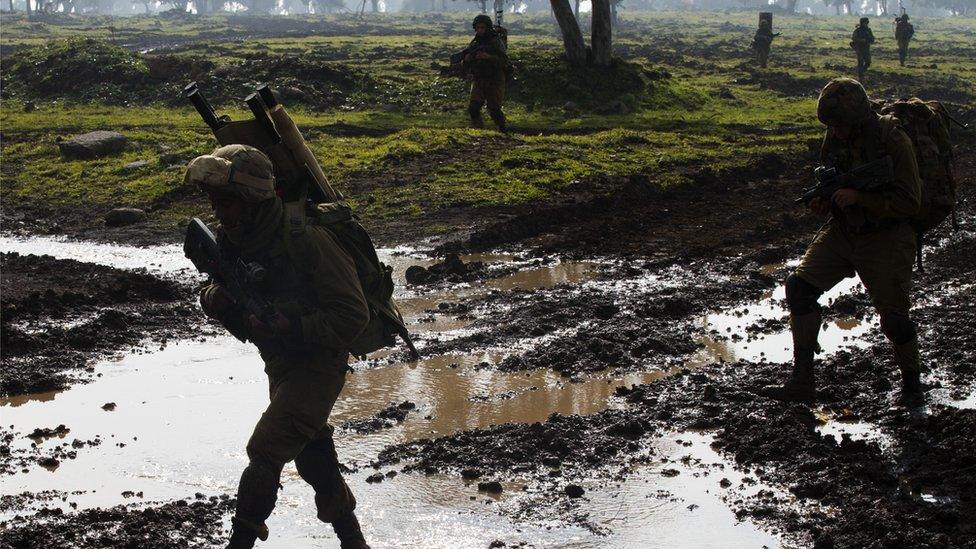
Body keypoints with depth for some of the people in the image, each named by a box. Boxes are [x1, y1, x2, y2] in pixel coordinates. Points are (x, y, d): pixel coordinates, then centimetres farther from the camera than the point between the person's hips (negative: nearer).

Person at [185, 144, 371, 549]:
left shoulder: (304, 241, -26)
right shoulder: (229, 241, -5)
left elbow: (354, 313, -23)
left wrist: (293, 327, -33)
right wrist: (214, 299, -15)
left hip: (318, 361, -8)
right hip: (280, 365, 8)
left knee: (266, 451, -18)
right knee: (313, 459, 21)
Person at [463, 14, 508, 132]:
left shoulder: (496, 42, -4)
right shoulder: (473, 44, 10)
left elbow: (504, 61, -17)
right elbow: (466, 67, 14)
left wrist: (488, 57, -29)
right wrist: (467, 59, -9)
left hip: (494, 81, -4)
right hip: (478, 81, 4)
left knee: (494, 111, -6)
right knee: (473, 108, -12)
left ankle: (502, 130, 15)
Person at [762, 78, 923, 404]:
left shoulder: (893, 142, -19)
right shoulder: (834, 138, -1)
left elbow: (910, 203, -20)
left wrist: (858, 197, -28)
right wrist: (822, 199, -7)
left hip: (885, 239, -6)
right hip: (842, 230, 6)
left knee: (893, 317, -4)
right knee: (799, 286, -8)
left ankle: (911, 379, 25)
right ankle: (802, 382, -2)